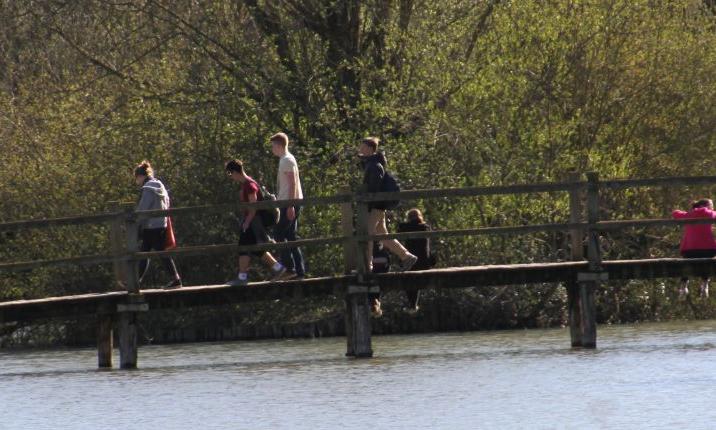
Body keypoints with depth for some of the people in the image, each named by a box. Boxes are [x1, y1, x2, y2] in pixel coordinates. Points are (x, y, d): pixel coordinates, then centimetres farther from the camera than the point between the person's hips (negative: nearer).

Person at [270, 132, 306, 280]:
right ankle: (299, 271, 6)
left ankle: (289, 268, -13)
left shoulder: (287, 160, -11)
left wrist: (291, 205, -22)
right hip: (289, 203, 10)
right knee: (290, 237, 9)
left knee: (279, 234, -9)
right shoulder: (284, 160, 19)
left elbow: (293, 183, -18)